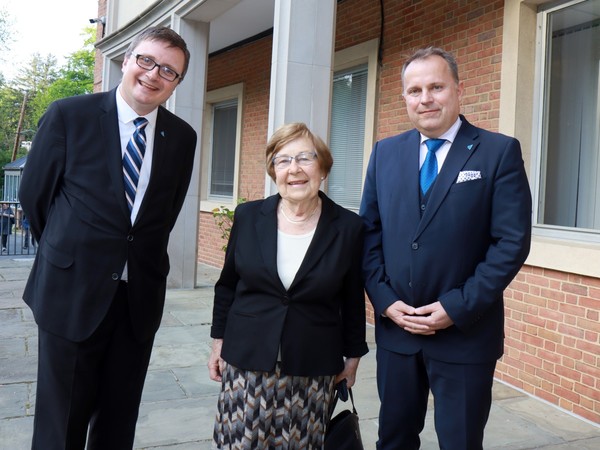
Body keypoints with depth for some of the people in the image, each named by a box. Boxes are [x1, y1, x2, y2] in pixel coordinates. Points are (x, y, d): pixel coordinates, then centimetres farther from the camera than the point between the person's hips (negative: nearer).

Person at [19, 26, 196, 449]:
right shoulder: (69, 114, -5)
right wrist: (71, 253, 12)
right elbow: (34, 193, 3)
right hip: (73, 291, -2)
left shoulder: (182, 137, 3)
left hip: (141, 296, 3)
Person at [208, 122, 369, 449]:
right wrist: (219, 342, 9)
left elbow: (353, 300, 3)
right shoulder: (248, 216, -2)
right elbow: (227, 285, 8)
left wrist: (353, 355, 9)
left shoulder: (349, 227, -5)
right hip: (246, 361, 1)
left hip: (313, 370, -1)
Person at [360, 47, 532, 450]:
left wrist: (458, 307, -15)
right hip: (395, 327, 4)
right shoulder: (385, 152, 6)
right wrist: (384, 299, -5)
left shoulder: (500, 151, -5)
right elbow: (370, 232, 6)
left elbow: (512, 242, -10)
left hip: (465, 332, -3)